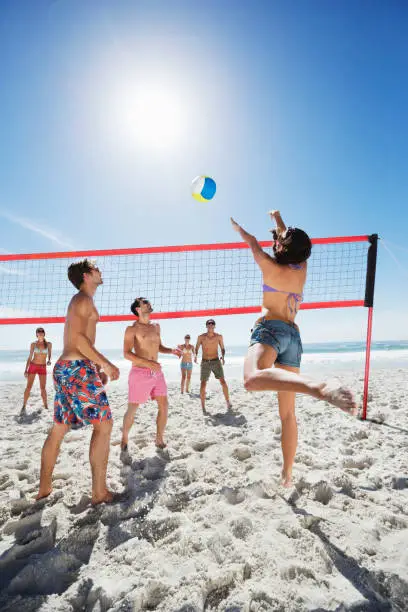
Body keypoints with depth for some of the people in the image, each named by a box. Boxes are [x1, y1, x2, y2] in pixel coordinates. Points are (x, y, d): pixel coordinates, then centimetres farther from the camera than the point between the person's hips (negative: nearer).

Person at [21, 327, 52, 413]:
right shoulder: (33, 344, 1)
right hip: (33, 366, 0)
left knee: (43, 388, 2)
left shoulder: (48, 344, 2)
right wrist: (26, 370, -2)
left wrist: (49, 361, -12)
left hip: (43, 368, 0)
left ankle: (46, 406, 14)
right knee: (28, 387, -3)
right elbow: (30, 357, 3)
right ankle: (24, 407, 5)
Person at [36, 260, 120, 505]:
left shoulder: (79, 301, 22)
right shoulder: (84, 299, -8)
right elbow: (78, 337, -19)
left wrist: (97, 367, 22)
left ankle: (44, 488, 25)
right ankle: (100, 492, -3)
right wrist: (106, 364, -17)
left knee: (59, 429, 15)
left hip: (65, 367, 10)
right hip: (78, 369, -10)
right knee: (104, 424, -6)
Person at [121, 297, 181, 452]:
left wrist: (171, 351, 4)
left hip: (157, 373, 6)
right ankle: (124, 438, 27)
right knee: (132, 409, 5)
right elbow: (126, 353, -15)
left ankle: (159, 439, 17)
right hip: (140, 372, -6)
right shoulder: (132, 329, -7)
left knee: (164, 406, 1)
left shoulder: (156, 327, 13)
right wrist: (147, 362, -27)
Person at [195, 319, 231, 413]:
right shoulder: (201, 337, -1)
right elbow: (196, 348, 7)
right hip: (205, 363, 0)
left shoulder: (219, 336, 0)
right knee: (203, 384, -5)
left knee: (223, 382, -10)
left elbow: (222, 348, 10)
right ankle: (203, 407, 7)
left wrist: (223, 356, -10)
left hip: (216, 361, 0)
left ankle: (228, 403, 3)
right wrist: (196, 355, -14)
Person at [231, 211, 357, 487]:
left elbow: (253, 243, 23)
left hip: (270, 329, -7)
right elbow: (292, 240, 36)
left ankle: (321, 388, -57)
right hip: (294, 335, 7)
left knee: (253, 379, -38)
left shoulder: (271, 266, 4)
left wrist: (238, 227, 43)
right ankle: (287, 474, 18)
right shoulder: (302, 268, 17)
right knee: (288, 413, 11)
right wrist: (278, 219, 52)